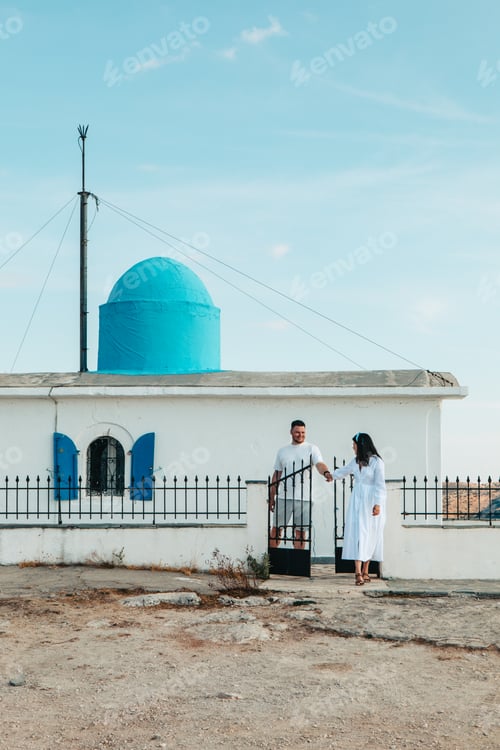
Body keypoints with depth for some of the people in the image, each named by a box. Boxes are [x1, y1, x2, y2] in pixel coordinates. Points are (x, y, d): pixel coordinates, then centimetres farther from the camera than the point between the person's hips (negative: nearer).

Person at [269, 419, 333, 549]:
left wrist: (326, 472, -38)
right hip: (283, 497, 2)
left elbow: (319, 464, -15)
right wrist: (271, 497, 12)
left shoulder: (311, 448, 3)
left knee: (300, 531, 2)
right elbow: (276, 475, 15)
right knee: (276, 528, 5)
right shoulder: (282, 451, 12)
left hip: (303, 498, -2)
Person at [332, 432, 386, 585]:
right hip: (357, 502, 5)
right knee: (357, 534, -7)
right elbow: (341, 472, 27)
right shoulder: (355, 462, 10)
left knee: (369, 536, 2)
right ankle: (358, 573, -12)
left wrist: (378, 504, -18)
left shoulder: (376, 461, -9)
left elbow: (380, 484, -12)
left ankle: (365, 571, 14)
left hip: (371, 503, -5)